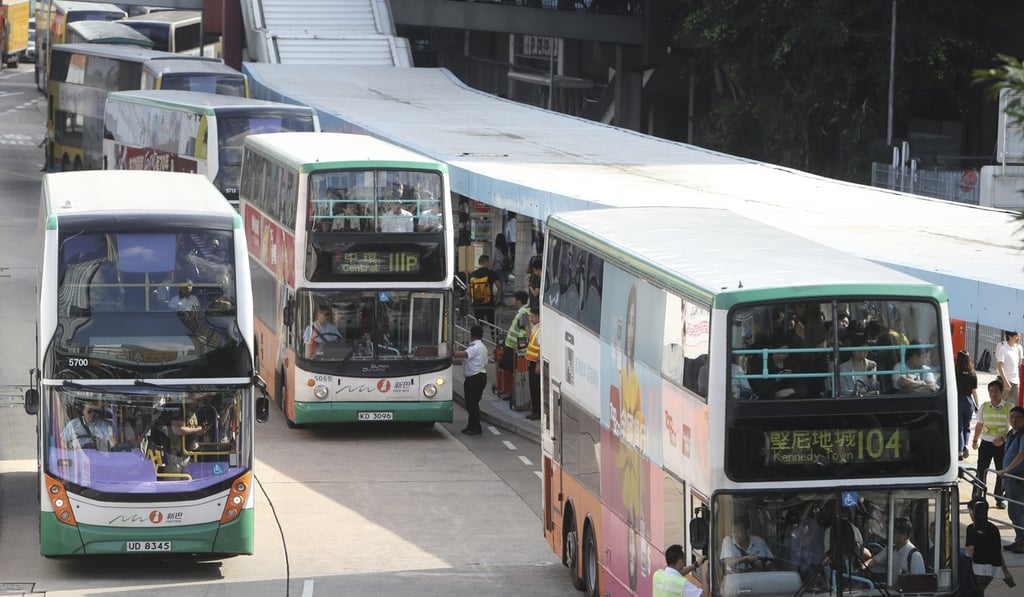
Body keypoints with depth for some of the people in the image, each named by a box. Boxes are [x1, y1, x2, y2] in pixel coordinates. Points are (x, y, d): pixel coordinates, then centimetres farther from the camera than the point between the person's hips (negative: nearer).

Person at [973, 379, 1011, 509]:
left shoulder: (1008, 408, -7)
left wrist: (1003, 439, -15)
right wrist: (975, 440, 16)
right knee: (981, 471, -3)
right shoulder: (984, 407, 2)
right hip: (986, 443, 2)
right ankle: (977, 497, 2)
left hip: (1001, 445, -2)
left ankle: (999, 499, 20)